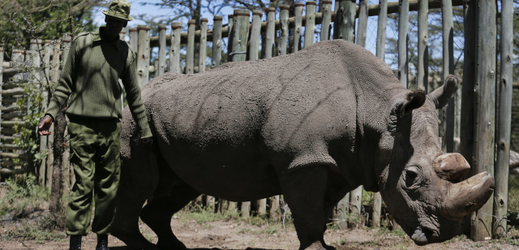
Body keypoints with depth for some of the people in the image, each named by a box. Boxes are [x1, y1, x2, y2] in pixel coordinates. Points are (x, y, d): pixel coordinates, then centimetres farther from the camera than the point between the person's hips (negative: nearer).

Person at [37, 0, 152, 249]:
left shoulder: (126, 53, 10)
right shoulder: (82, 42, 3)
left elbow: (133, 94, 16)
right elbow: (65, 83, 7)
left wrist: (145, 131, 18)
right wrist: (51, 113, -2)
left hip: (111, 126, 3)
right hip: (82, 124, -3)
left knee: (109, 187, 4)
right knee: (84, 183, -10)